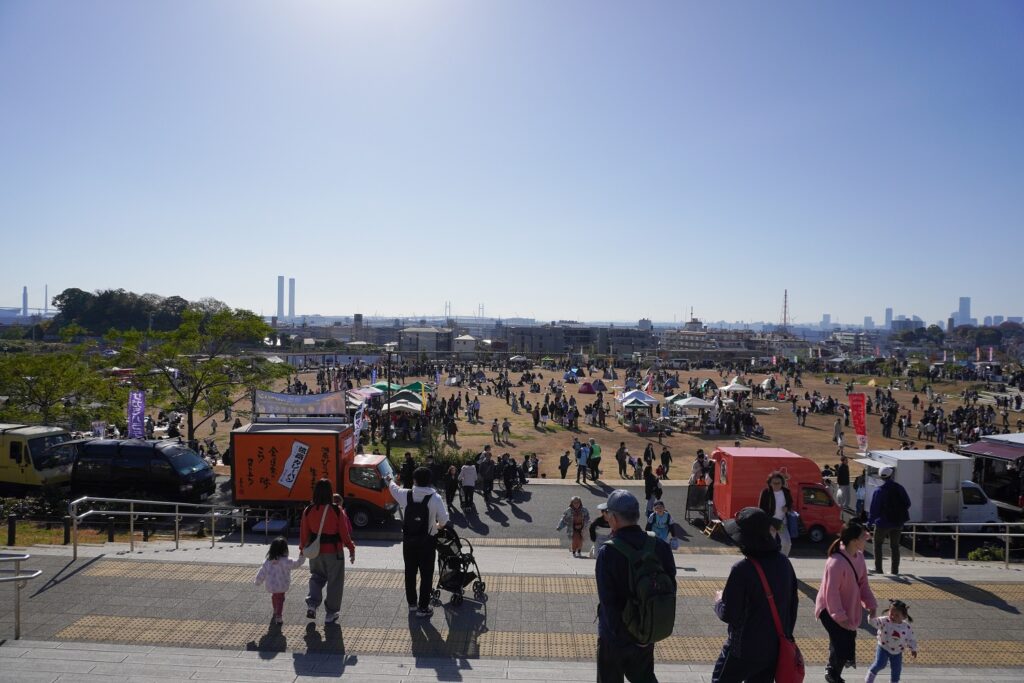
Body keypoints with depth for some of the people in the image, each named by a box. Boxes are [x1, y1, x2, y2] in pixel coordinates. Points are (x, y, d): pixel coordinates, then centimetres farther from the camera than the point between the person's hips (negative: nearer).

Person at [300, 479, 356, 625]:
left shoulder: (308, 511, -7)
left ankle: (312, 604, 9)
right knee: (334, 582, 11)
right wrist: (351, 549, 1)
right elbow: (344, 532, -11)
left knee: (316, 577, 26)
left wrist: (302, 549, 17)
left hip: (315, 551, 3)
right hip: (334, 552, -3)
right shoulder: (337, 511, -17)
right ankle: (330, 614, 17)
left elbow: (304, 532, 2)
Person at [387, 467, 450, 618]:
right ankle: (423, 608, 12)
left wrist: (390, 480, 39)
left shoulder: (405, 495, -7)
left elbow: (394, 488, 16)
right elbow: (444, 519, -10)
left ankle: (412, 603, 32)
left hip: (408, 540, 4)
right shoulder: (435, 498, -15)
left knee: (410, 572, 18)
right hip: (427, 541, -3)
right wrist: (438, 526, 14)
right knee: (426, 575, 7)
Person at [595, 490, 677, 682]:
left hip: (614, 636, -4)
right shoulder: (659, 545, -9)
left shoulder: (608, 552, -24)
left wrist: (619, 631, -12)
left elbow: (608, 601, -24)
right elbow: (670, 588, -1)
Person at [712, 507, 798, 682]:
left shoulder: (742, 569, -24)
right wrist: (786, 634, 20)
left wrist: (719, 601, 1)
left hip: (744, 648, -6)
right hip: (775, 646, 6)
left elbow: (728, 614, -20)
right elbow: (793, 604, 8)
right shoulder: (783, 562, -3)